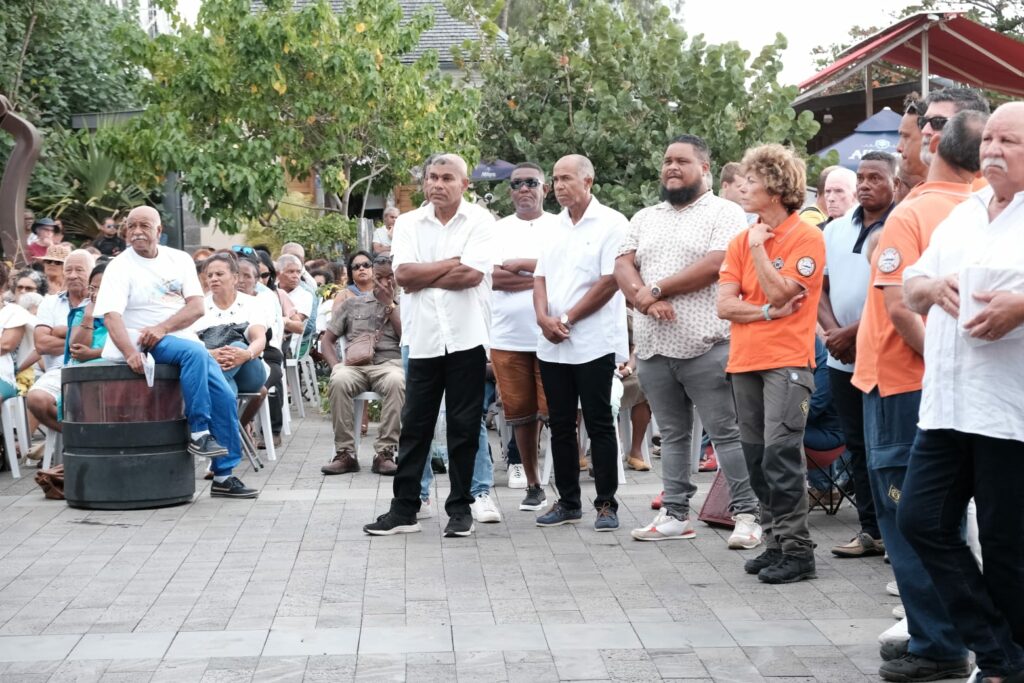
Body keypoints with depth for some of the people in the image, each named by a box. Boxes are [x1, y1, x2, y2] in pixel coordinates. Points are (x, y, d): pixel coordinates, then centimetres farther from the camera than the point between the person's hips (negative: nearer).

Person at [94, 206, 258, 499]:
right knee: (194, 352, -33)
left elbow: (197, 307, -1)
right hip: (145, 345, -5)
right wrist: (130, 352, -33)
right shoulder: (120, 267, -3)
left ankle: (224, 476, 2)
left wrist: (163, 328, -18)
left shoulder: (179, 260, 10)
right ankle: (198, 432, -24)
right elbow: (112, 316, -16)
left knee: (225, 396, -8)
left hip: (185, 339, 5)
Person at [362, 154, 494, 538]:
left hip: (466, 338, -3)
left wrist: (423, 276, -7)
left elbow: (472, 275, -14)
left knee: (464, 427, 4)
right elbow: (403, 275, -5)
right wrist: (451, 263, -8)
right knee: (414, 425, 6)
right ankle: (404, 509, 12)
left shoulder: (480, 221, -1)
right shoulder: (408, 224, 8)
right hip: (423, 338, 3)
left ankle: (460, 508, 14)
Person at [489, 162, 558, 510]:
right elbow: (491, 277, -4)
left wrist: (521, 265, -9)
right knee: (521, 415, 8)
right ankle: (532, 485, 19)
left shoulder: (560, 227, 6)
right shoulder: (497, 230, 11)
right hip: (507, 338, 3)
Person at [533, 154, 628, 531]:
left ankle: (607, 504, 6)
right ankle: (568, 501, 19)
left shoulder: (611, 224, -7)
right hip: (552, 345, 7)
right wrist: (543, 317, -6)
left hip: (593, 342, -6)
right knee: (560, 425, 10)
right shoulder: (555, 227, 15)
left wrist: (567, 319, -13)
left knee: (599, 425, -1)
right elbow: (541, 277, 13)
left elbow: (610, 281, -14)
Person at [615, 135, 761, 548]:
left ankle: (746, 515, -1)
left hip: (706, 346, -6)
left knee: (727, 432, -5)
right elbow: (623, 266, 7)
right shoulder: (644, 219, 17)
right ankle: (675, 514, 19)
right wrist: (643, 298, -15)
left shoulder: (724, 213, -2)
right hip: (654, 347, 6)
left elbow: (714, 265, -15)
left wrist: (657, 290, -11)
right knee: (672, 434, 13)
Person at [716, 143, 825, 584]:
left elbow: (778, 292, -15)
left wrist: (759, 247, -8)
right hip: (744, 361, 7)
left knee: (781, 452, -11)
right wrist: (768, 313, -9)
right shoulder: (741, 241, 13)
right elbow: (725, 304, 5)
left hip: (786, 361, -7)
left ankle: (796, 550, -5)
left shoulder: (806, 237, -5)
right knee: (756, 456, 8)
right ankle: (775, 543, 17)